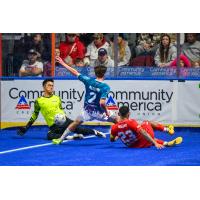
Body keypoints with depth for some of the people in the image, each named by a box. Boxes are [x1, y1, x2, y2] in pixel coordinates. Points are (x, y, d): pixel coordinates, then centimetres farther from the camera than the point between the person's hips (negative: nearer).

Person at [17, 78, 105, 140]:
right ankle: (70, 137, -31)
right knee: (50, 136, -35)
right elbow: (35, 115, 13)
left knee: (79, 129, -17)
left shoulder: (57, 98, 13)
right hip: (54, 126, -2)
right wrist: (26, 127, 11)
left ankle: (94, 132, 5)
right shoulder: (39, 101, 5)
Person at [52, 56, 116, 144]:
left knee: (75, 123, 23)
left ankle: (60, 139, 26)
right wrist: (107, 112, -13)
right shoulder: (105, 87, -19)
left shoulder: (88, 81, -8)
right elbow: (102, 103, -29)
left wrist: (63, 63, 10)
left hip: (87, 111, 3)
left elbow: (75, 73, 1)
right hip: (99, 112, -3)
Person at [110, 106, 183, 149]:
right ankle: (167, 129, 39)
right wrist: (155, 143, -31)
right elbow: (143, 133, -31)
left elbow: (112, 139, 4)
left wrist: (118, 136, 28)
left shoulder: (114, 128, -14)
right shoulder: (131, 122, -28)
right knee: (146, 123, 22)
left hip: (132, 146, 5)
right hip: (144, 143, -5)